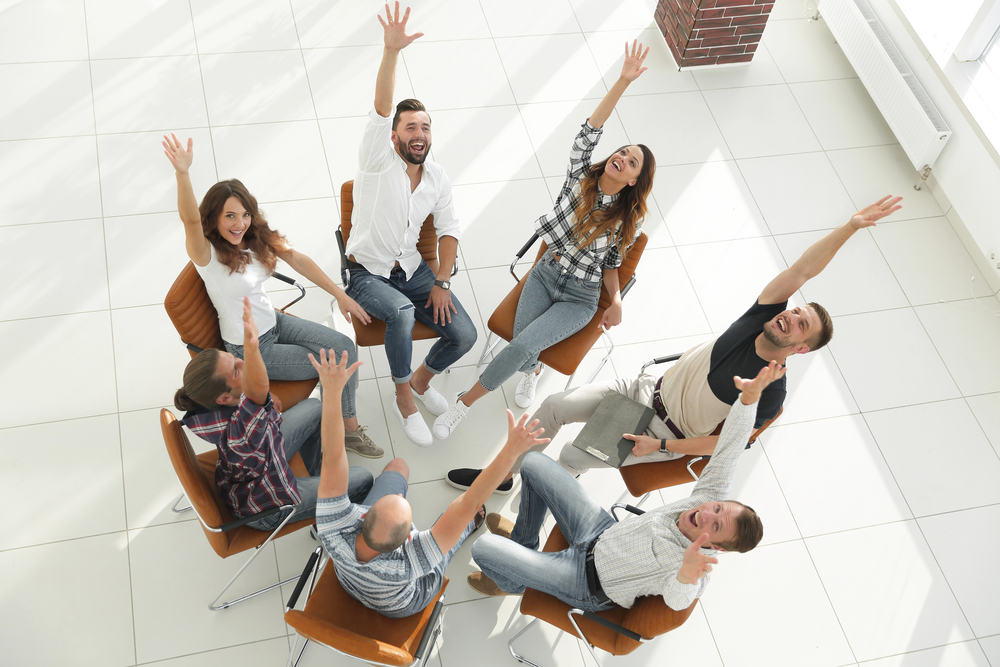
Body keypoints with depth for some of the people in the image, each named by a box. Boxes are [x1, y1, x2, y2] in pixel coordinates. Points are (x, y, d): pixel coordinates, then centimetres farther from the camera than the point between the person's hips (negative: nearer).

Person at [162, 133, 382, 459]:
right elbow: (190, 218, -44)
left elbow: (299, 261, -1)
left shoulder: (258, 238, -4)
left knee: (344, 346, -5)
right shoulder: (207, 254, -25)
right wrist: (182, 172, -62)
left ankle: (350, 424, 8)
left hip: (273, 322, 7)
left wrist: (341, 295, -5)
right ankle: (342, 430, 20)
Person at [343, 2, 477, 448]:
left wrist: (442, 283, -6)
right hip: (367, 273, -4)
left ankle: (421, 380, 20)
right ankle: (404, 401, -16)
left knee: (465, 335, -12)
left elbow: (448, 230, 7)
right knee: (402, 310, -38)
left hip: (412, 270, 5)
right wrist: (391, 52, -42)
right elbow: (381, 108, -27)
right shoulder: (378, 160, -10)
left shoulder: (438, 178, 4)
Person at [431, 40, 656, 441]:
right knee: (523, 349, -23)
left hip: (580, 299, -1)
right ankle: (533, 371, 18)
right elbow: (590, 131, -15)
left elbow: (612, 264, 8)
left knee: (523, 346, -25)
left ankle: (464, 403, -6)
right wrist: (624, 81, -23)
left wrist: (617, 302, -10)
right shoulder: (580, 177, -2)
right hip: (545, 276, 2)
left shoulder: (629, 221, -3)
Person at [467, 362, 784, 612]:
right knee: (534, 462, 8)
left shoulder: (696, 570, -34)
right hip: (604, 532, 7)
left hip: (586, 583, -6)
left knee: (483, 548, -14)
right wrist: (750, 396, -39)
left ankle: (513, 582, 25)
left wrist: (688, 574, -79)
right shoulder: (710, 498, -18)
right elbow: (730, 447, -22)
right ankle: (522, 539, 34)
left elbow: (676, 600, -55)